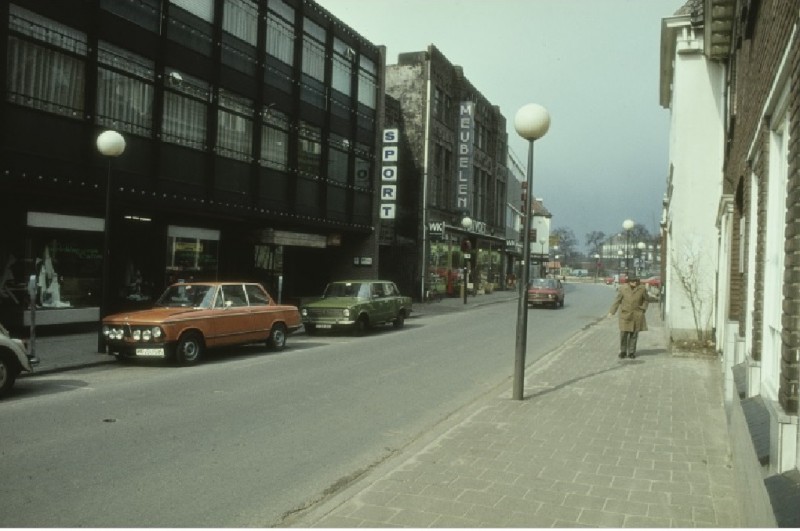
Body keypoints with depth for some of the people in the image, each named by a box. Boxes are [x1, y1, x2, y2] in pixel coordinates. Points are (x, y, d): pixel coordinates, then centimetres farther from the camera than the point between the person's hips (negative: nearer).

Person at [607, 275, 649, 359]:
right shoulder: (623, 288, -6)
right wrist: (611, 312, -3)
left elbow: (646, 299, 11)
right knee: (623, 333, -2)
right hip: (625, 314, -1)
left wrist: (643, 309, 1)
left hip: (636, 315, 1)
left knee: (634, 334, 4)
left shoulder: (642, 288, -4)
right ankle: (623, 351, 13)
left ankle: (631, 352, 15)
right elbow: (617, 300, -1)